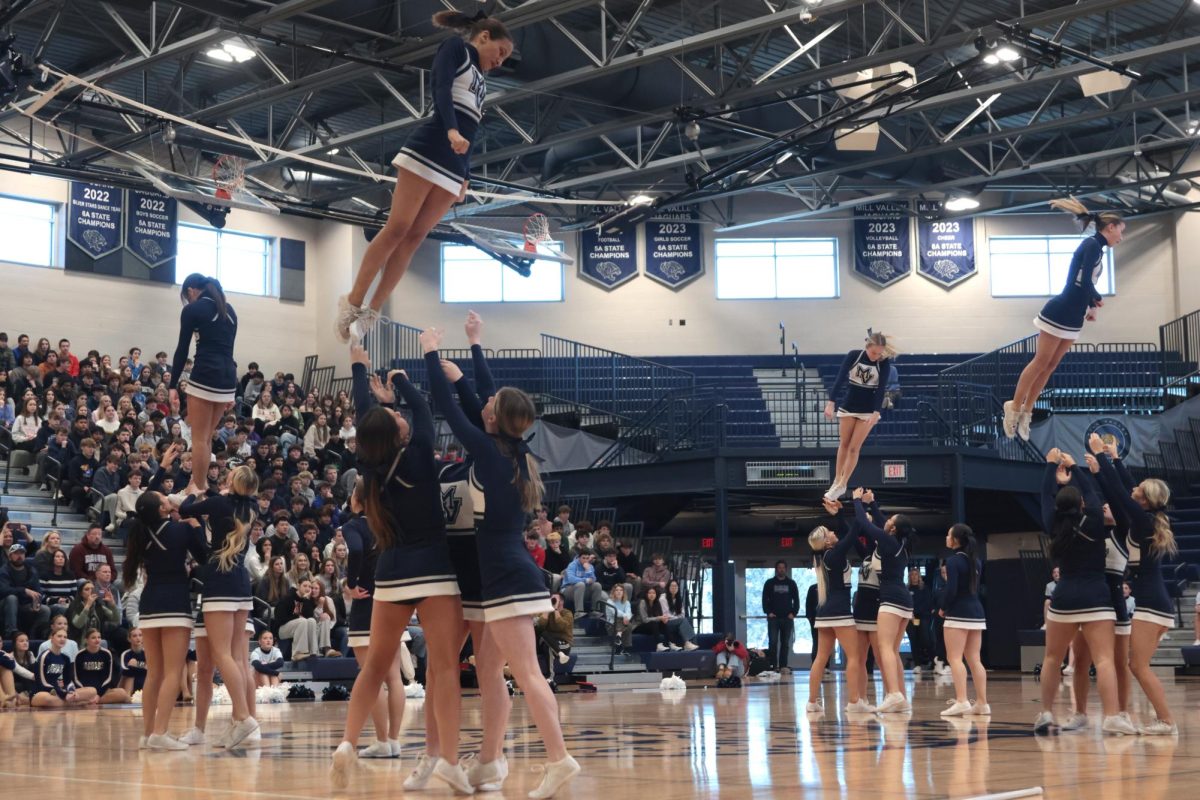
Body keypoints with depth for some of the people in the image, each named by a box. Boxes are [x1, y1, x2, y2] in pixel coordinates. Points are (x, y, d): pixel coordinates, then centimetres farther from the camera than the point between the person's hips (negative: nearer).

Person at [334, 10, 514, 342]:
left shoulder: (480, 82, 28)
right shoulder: (455, 47, 6)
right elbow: (441, 88, -12)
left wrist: (465, 176, 16)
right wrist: (451, 130, -28)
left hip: (454, 169, 7)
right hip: (428, 150, -7)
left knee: (414, 237, -2)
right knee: (397, 228, -11)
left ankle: (371, 313, -4)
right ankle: (352, 302, -7)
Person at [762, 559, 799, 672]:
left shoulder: (791, 583, 10)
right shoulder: (769, 583, 6)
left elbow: (796, 600, 9)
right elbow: (765, 599, 5)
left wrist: (793, 613, -3)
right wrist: (768, 612, -7)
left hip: (787, 618, 2)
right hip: (773, 618, -2)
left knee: (786, 643, 2)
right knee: (773, 642, -8)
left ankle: (783, 665, 4)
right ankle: (773, 666, -7)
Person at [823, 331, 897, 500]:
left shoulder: (884, 363, -13)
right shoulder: (853, 356, -12)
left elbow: (882, 388, -16)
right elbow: (840, 378, -17)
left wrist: (876, 412, -27)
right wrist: (831, 403, -26)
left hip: (868, 410, -1)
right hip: (849, 406, 1)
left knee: (854, 448, -1)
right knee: (843, 444, 8)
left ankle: (842, 485, 8)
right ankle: (836, 481, 19)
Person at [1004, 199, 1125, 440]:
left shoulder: (1096, 248, 14)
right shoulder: (1092, 244, -16)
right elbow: (1085, 283, -24)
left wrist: (1091, 306, 8)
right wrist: (1098, 300, -5)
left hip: (1073, 319, 9)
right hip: (1059, 314, -9)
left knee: (1050, 366, 10)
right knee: (1040, 362, -3)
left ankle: (1026, 411, 16)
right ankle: (1014, 407, 6)